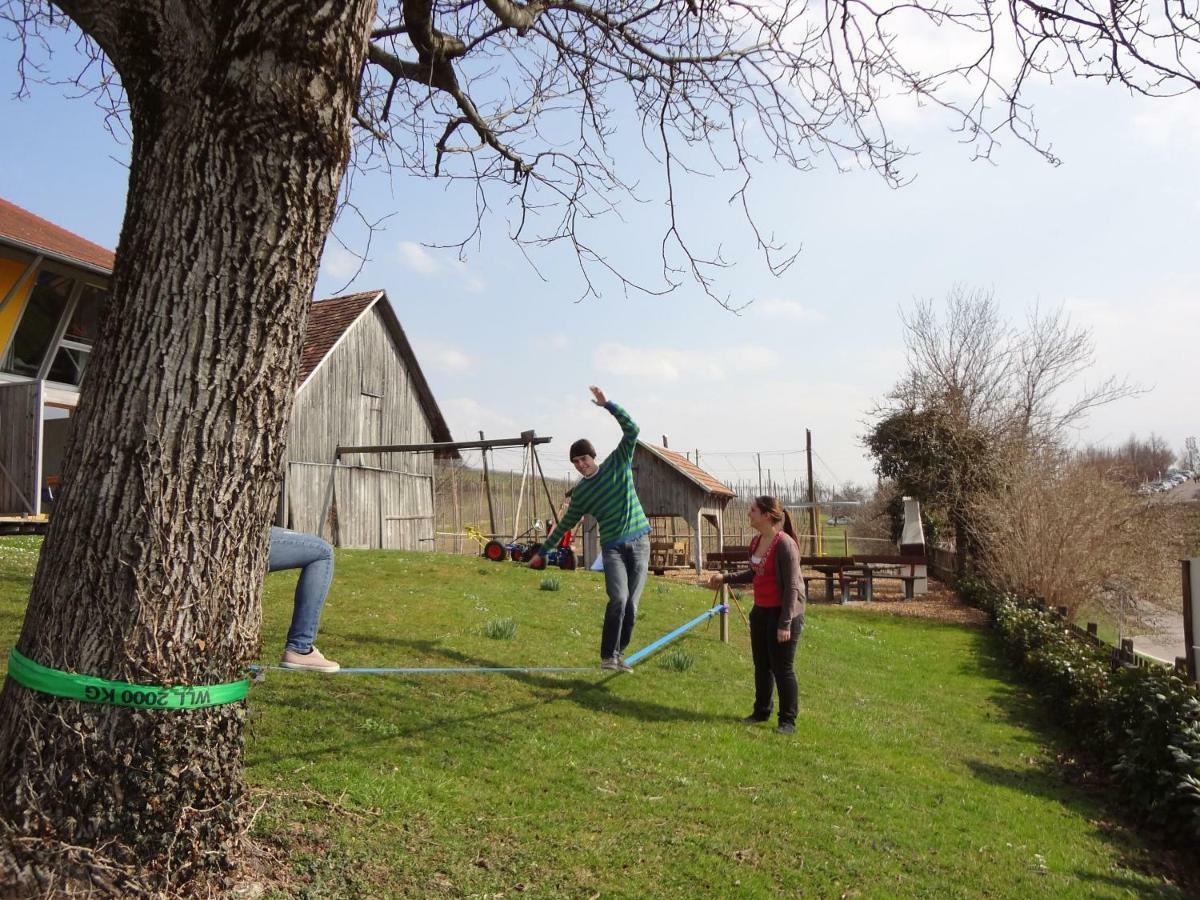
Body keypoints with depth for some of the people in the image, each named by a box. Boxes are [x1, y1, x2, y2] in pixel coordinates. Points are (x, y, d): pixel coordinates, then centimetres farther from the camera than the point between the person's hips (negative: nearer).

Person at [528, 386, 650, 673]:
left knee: (631, 604, 0)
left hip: (639, 542, 0)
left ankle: (619, 653, 13)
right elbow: (566, 523, 15)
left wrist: (608, 405, -17)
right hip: (613, 546, 0)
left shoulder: (618, 464, 3)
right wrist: (542, 551, 17)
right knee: (618, 599, -19)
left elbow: (631, 430, -7)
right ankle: (608, 656, -12)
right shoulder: (580, 492, 6)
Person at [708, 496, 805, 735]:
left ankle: (788, 720, 16)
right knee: (761, 665, 17)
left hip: (783, 613, -8)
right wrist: (725, 578, 19)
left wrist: (785, 624, -20)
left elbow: (791, 587, -19)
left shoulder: (784, 544, -19)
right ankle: (761, 711, 32)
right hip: (760, 610, 8)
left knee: (782, 668, 2)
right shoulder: (756, 542, 6)